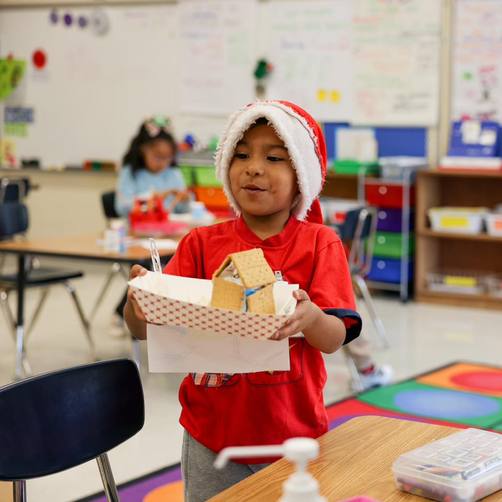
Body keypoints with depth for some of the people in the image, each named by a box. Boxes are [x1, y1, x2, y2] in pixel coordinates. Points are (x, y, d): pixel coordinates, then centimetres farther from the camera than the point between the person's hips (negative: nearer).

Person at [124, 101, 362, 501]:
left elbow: (334, 339, -11)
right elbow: (145, 328, -5)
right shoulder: (202, 243, 0)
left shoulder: (320, 244, -4)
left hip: (292, 436, -1)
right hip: (211, 438, 1)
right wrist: (140, 302, -28)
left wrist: (310, 317, -33)